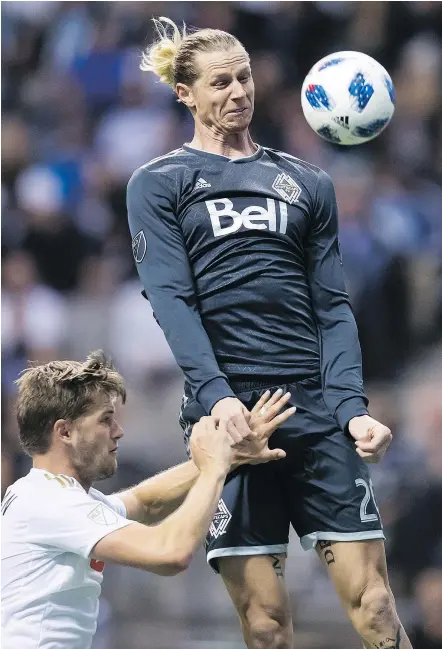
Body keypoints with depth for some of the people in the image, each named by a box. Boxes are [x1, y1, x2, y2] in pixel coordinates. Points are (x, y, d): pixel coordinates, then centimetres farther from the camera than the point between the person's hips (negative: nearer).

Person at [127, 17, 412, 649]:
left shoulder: (307, 183, 18)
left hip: (316, 404, 3)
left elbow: (332, 306, 12)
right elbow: (170, 298, -4)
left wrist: (351, 405, -3)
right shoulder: (158, 184, 9)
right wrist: (215, 395, -19)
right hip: (227, 405, -3)